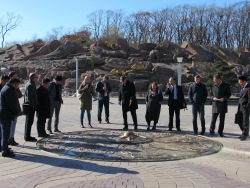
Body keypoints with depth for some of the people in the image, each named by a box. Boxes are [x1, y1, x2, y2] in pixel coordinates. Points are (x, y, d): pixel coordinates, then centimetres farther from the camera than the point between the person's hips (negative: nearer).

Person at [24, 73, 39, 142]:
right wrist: (33, 105, -21)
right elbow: (30, 97, -22)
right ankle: (27, 136, -1)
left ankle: (27, 135, 25)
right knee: (29, 121, -5)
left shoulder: (28, 84, 17)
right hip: (31, 106, -11)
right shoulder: (30, 85, -16)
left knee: (28, 121, 16)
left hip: (28, 105, 11)